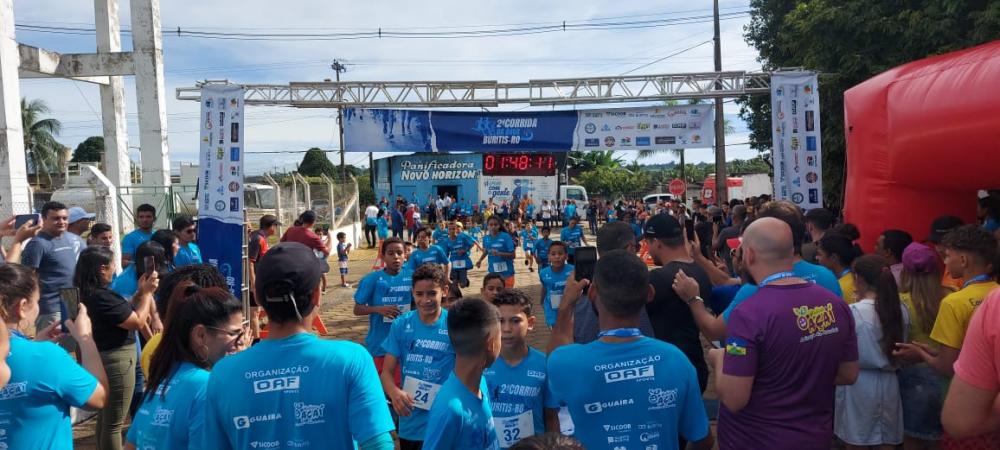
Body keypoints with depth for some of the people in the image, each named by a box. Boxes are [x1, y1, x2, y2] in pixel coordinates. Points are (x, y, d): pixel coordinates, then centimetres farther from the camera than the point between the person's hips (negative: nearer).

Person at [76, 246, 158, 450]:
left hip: (102, 357, 11)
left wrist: (140, 291, 6)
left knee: (105, 417, 23)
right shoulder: (102, 297, -25)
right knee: (114, 422, 0)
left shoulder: (88, 294, 5)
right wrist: (147, 292, -9)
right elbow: (138, 322, -19)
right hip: (116, 359, -11)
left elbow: (123, 311, 13)